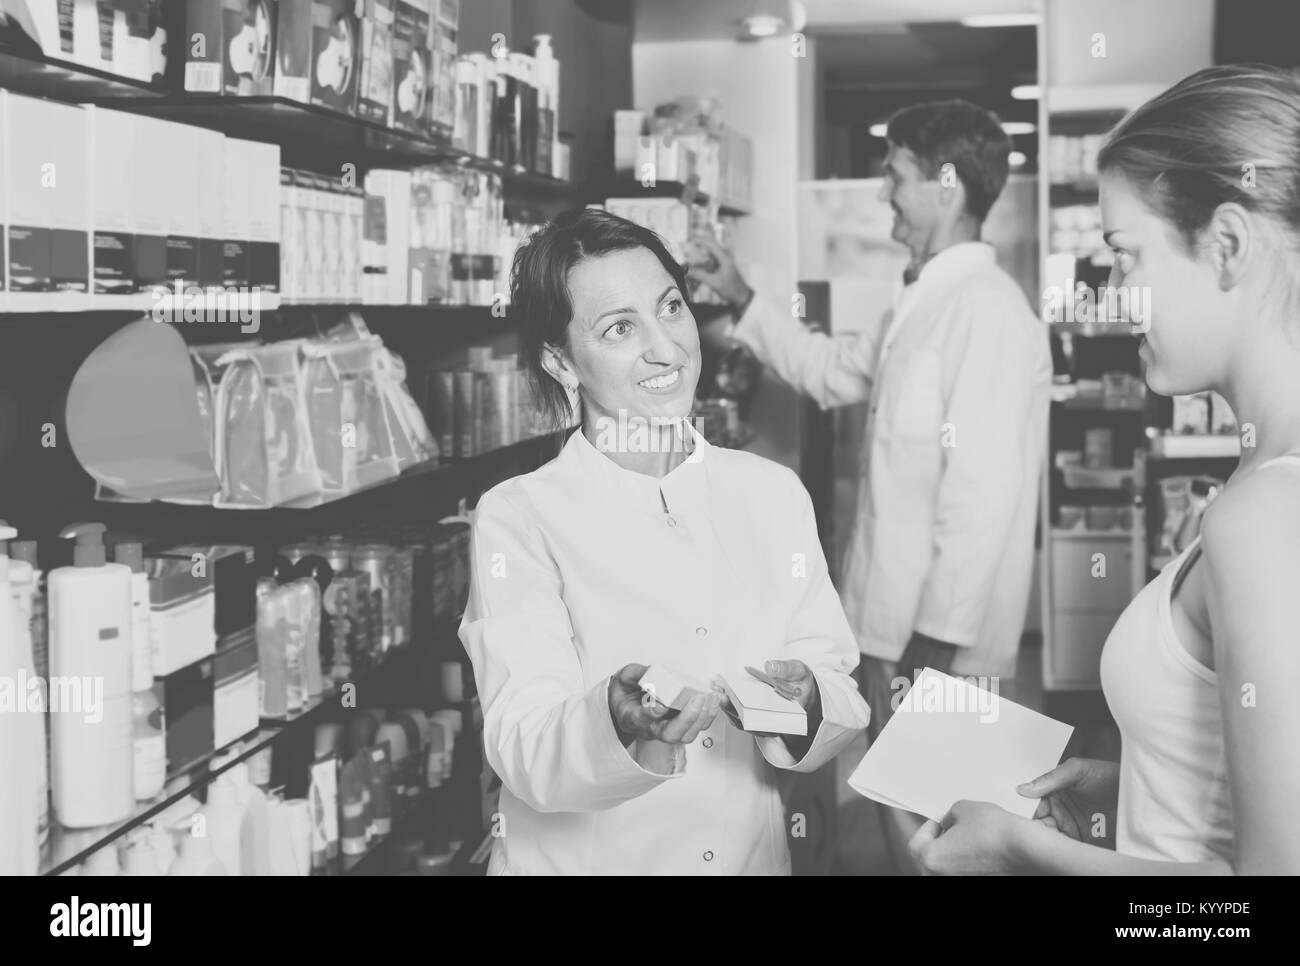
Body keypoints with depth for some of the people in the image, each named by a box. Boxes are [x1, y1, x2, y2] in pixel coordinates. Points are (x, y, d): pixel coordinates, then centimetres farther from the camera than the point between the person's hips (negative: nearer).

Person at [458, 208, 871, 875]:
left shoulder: (774, 494, 1)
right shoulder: (516, 519, -8)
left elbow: (843, 705, 0)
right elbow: (524, 755, -15)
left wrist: (802, 706, -19)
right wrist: (622, 722, -33)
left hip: (755, 855, 3)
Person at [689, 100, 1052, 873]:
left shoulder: (987, 309, -20)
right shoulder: (927, 303, 12)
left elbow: (981, 496, -24)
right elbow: (835, 372, 28)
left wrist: (933, 646, -23)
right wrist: (743, 301, 21)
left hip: (937, 640, -10)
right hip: (898, 623, 10)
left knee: (925, 835, 1)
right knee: (910, 819, 20)